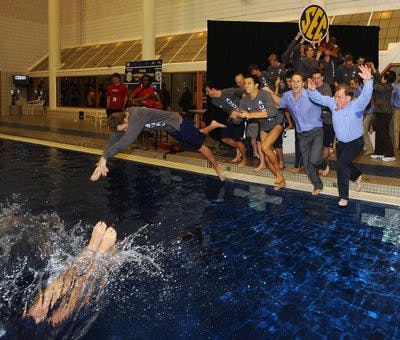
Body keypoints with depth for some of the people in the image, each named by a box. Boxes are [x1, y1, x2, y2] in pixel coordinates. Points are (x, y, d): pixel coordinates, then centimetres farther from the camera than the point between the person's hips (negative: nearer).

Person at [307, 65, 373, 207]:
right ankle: (357, 176, 60)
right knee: (343, 165, 24)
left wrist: (368, 81, -57)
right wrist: (312, 90, -29)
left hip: (355, 143, -6)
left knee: (341, 164, -24)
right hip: (341, 143, 7)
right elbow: (318, 98, -7)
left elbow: (366, 95, -39)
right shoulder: (333, 103, -7)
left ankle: (343, 196, -10)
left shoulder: (356, 106, -22)